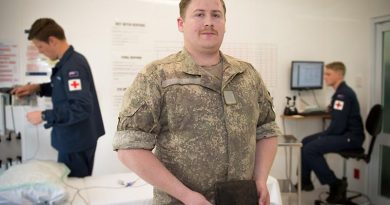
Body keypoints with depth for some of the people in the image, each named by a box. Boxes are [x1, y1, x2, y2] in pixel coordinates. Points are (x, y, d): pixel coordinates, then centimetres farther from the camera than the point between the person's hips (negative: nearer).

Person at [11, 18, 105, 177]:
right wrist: (38, 88, 11)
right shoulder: (70, 61, 8)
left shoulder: (73, 66, -24)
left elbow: (82, 108, -29)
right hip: (76, 138, 10)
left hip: (76, 140, -10)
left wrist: (44, 116, -23)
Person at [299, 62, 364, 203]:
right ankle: (305, 181, 16)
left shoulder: (343, 94, -18)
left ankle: (335, 184, -8)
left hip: (351, 136, -11)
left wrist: (322, 136, -10)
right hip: (344, 133, 11)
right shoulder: (341, 92, 13)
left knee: (310, 149, -20)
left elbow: (338, 126, -23)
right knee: (305, 142, 10)